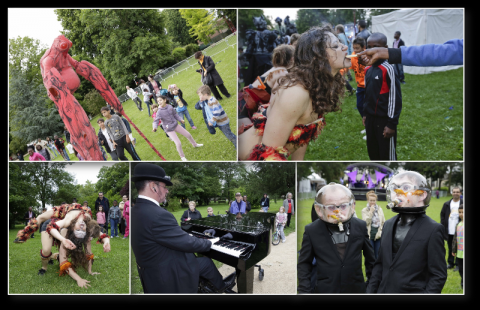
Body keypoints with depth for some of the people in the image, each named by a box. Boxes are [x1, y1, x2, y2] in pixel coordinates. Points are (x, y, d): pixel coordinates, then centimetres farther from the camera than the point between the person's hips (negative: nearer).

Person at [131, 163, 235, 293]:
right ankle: (221, 286, 40)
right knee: (207, 262, 15)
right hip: (169, 276, -8)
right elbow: (188, 244, -22)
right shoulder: (158, 216, -30)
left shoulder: (137, 211, -1)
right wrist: (209, 242, -4)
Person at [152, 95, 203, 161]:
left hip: (175, 125, 5)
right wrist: (154, 127, -47)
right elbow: (156, 121, -29)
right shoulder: (159, 112, -22)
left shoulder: (170, 106, -10)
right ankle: (182, 157, 18)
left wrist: (180, 120, 5)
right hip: (169, 129, -5)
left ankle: (195, 144, 48)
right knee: (178, 143, -8)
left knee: (188, 134, 17)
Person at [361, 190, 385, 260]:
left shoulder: (380, 209, 6)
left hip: (378, 236, 3)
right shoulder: (364, 210, -3)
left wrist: (380, 231, 1)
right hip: (369, 236, -3)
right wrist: (371, 212, -15)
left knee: (377, 255, 8)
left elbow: (383, 222, 10)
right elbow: (366, 222, -13)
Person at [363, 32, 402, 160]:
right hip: (371, 118, 7)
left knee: (388, 155, 1)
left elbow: (395, 98, -15)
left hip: (384, 120, -7)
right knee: (373, 152, 18)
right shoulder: (367, 70, 7)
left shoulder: (388, 69, -15)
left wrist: (392, 123, -16)